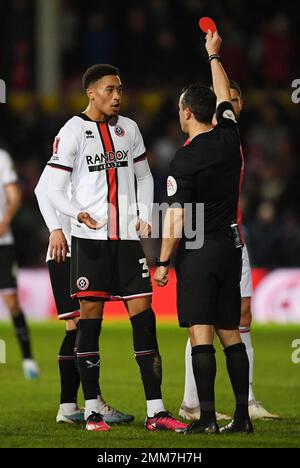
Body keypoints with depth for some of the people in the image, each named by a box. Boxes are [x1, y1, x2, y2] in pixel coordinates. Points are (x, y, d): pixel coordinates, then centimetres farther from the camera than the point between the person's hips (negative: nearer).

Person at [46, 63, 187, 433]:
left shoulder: (128, 128, 13)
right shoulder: (73, 131, -2)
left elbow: (144, 176, 23)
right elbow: (54, 189, -4)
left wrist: (145, 214, 7)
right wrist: (79, 214, -22)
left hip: (127, 236, 4)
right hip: (91, 237, -4)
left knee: (143, 314, -2)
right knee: (90, 316, -2)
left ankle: (155, 412, -2)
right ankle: (91, 411, 5)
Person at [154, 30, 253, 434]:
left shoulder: (184, 161, -13)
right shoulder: (229, 139, 3)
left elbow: (175, 219, -13)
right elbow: (224, 96, 23)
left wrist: (163, 262, -5)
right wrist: (214, 55, 36)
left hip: (198, 251, -6)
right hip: (231, 246, 6)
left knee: (200, 334, -8)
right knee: (230, 332, 10)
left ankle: (207, 416, -13)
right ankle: (242, 415, 7)